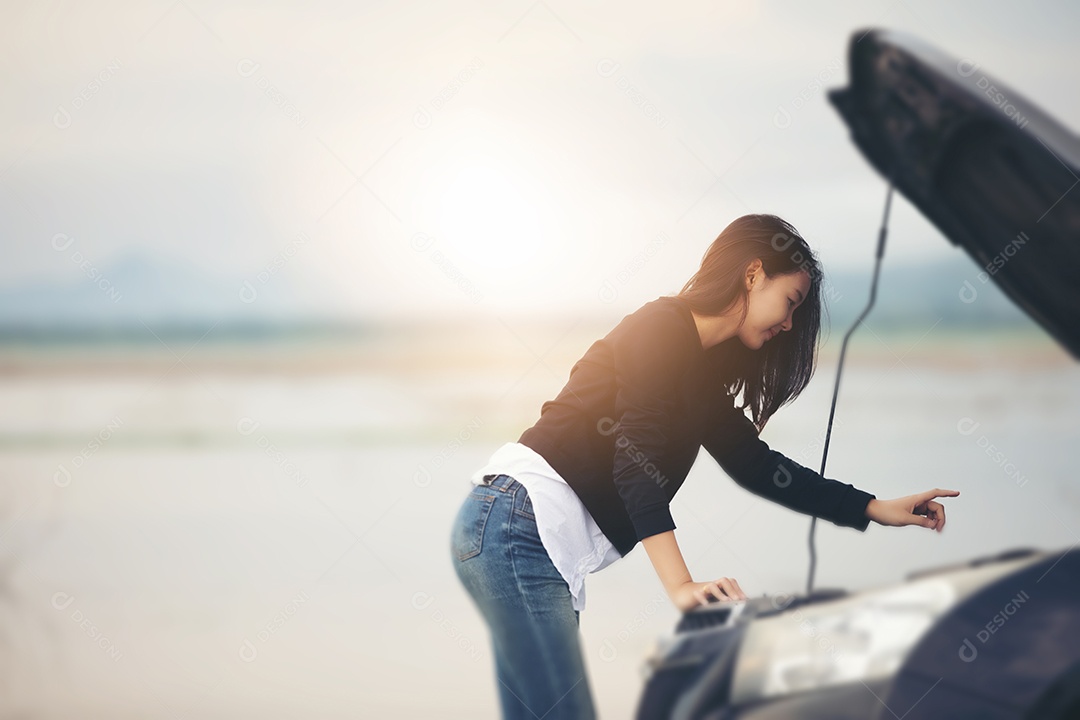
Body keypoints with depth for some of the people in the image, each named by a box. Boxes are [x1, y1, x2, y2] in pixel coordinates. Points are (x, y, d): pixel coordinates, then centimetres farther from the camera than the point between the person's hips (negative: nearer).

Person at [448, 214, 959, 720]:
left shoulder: (701, 373, 20)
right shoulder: (662, 328, -10)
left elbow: (755, 465, 27)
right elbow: (637, 461, -21)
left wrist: (874, 509, 25)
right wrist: (680, 586, -31)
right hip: (518, 526, -10)